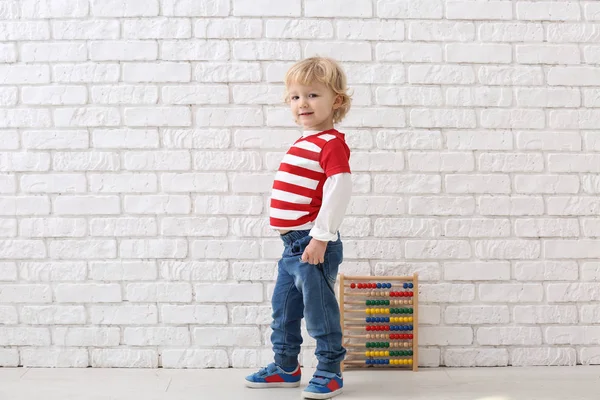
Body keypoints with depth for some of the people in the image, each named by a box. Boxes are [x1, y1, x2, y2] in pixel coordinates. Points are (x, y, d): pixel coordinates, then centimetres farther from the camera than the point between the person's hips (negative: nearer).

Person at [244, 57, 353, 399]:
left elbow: (339, 191, -22)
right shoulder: (302, 144, 15)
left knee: (319, 310, -1)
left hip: (314, 244, -10)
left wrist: (321, 237, -23)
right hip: (292, 244, 10)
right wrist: (295, 238, 19)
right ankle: (285, 367, 32)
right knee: (284, 309, 18)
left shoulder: (332, 144, -14)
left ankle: (330, 372, 14)